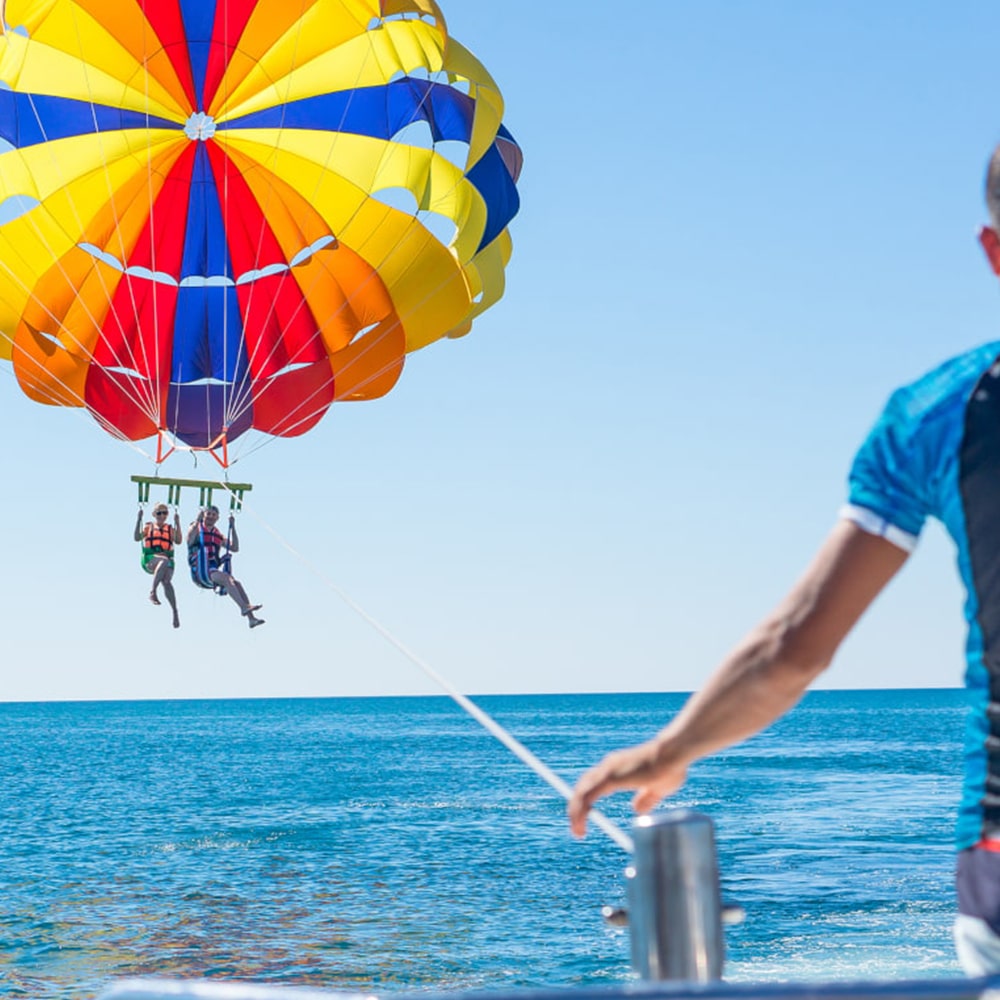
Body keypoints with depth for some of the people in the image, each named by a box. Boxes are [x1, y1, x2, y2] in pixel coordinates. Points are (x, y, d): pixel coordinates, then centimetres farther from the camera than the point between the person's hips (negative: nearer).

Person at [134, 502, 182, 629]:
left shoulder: (170, 529, 21)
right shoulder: (148, 527, 19)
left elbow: (178, 541, 3)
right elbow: (137, 537, 3)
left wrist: (177, 523, -3)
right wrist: (139, 520, -4)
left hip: (167, 560, 2)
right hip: (150, 560, -2)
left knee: (166, 581, -29)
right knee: (165, 560, -38)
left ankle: (175, 611, -34)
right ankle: (153, 591, -42)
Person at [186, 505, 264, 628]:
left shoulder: (218, 535, 24)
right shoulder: (196, 529, 8)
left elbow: (235, 548, 16)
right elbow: (190, 539, -15)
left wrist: (232, 527, 11)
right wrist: (197, 521, -21)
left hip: (215, 571, 5)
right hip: (200, 572, -5)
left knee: (236, 583, -19)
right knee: (226, 578, -31)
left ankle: (251, 618, -28)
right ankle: (243, 607, -45)